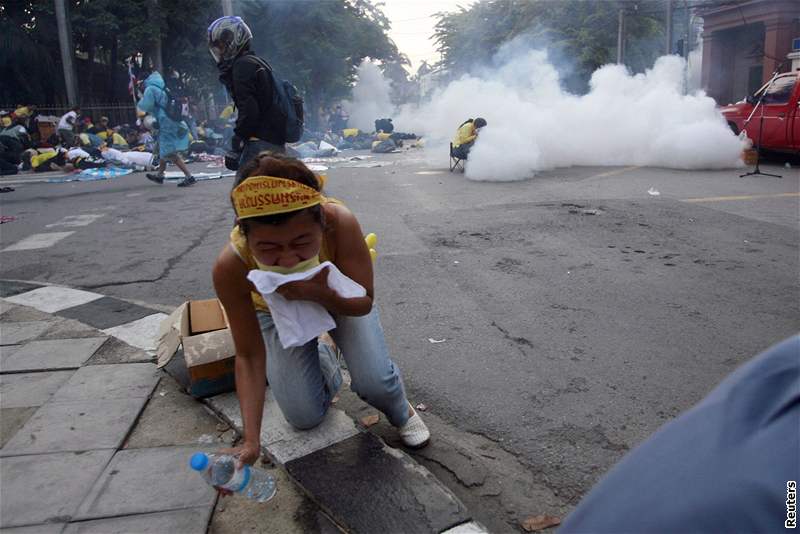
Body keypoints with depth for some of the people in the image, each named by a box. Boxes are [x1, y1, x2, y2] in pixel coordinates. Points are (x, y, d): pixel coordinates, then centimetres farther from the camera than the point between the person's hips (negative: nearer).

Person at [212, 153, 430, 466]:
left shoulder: (340, 223, -41)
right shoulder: (231, 265, -38)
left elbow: (365, 303, -26)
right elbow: (249, 357, -26)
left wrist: (322, 294, -48)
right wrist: (251, 441, -32)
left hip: (338, 296, 0)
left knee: (375, 383, -20)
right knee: (304, 417, -6)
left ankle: (401, 413, 17)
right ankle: (323, 359, 26)